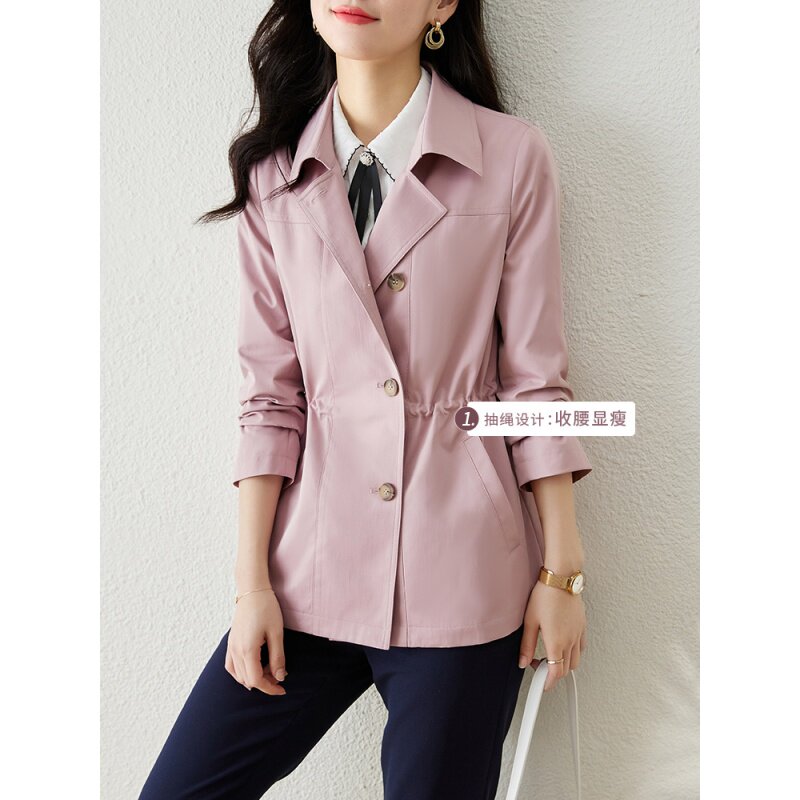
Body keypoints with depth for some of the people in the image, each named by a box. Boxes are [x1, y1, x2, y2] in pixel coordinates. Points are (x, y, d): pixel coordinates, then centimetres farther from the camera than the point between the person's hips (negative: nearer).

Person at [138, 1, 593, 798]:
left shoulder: (512, 156, -2)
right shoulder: (274, 173, 5)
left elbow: (534, 381, -1)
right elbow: (270, 394, 3)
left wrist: (562, 571, -1)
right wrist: (251, 582, 0)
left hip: (460, 575, -2)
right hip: (315, 565, 3)